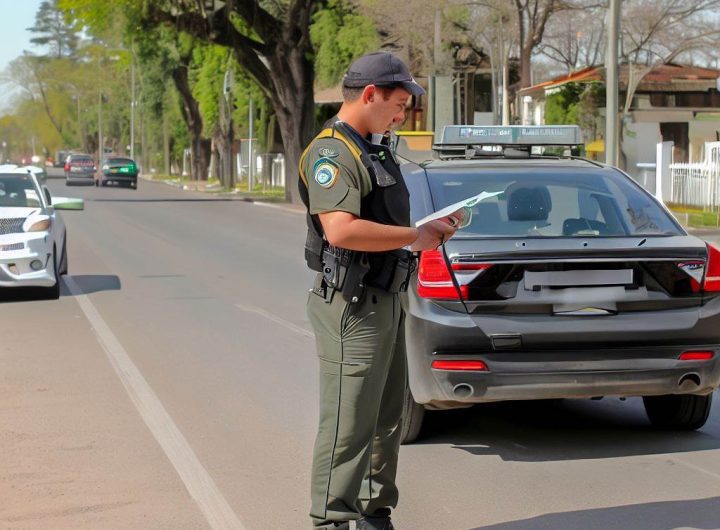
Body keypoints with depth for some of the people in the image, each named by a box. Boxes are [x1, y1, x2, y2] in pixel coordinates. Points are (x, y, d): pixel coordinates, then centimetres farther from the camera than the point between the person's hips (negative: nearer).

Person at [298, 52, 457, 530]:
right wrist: (413, 236, -19)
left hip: (385, 301, 10)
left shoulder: (376, 150, 18)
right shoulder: (332, 153, -15)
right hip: (352, 306, -10)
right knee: (349, 426, -8)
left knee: (387, 420, 17)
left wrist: (427, 228, 10)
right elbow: (341, 229, -30)